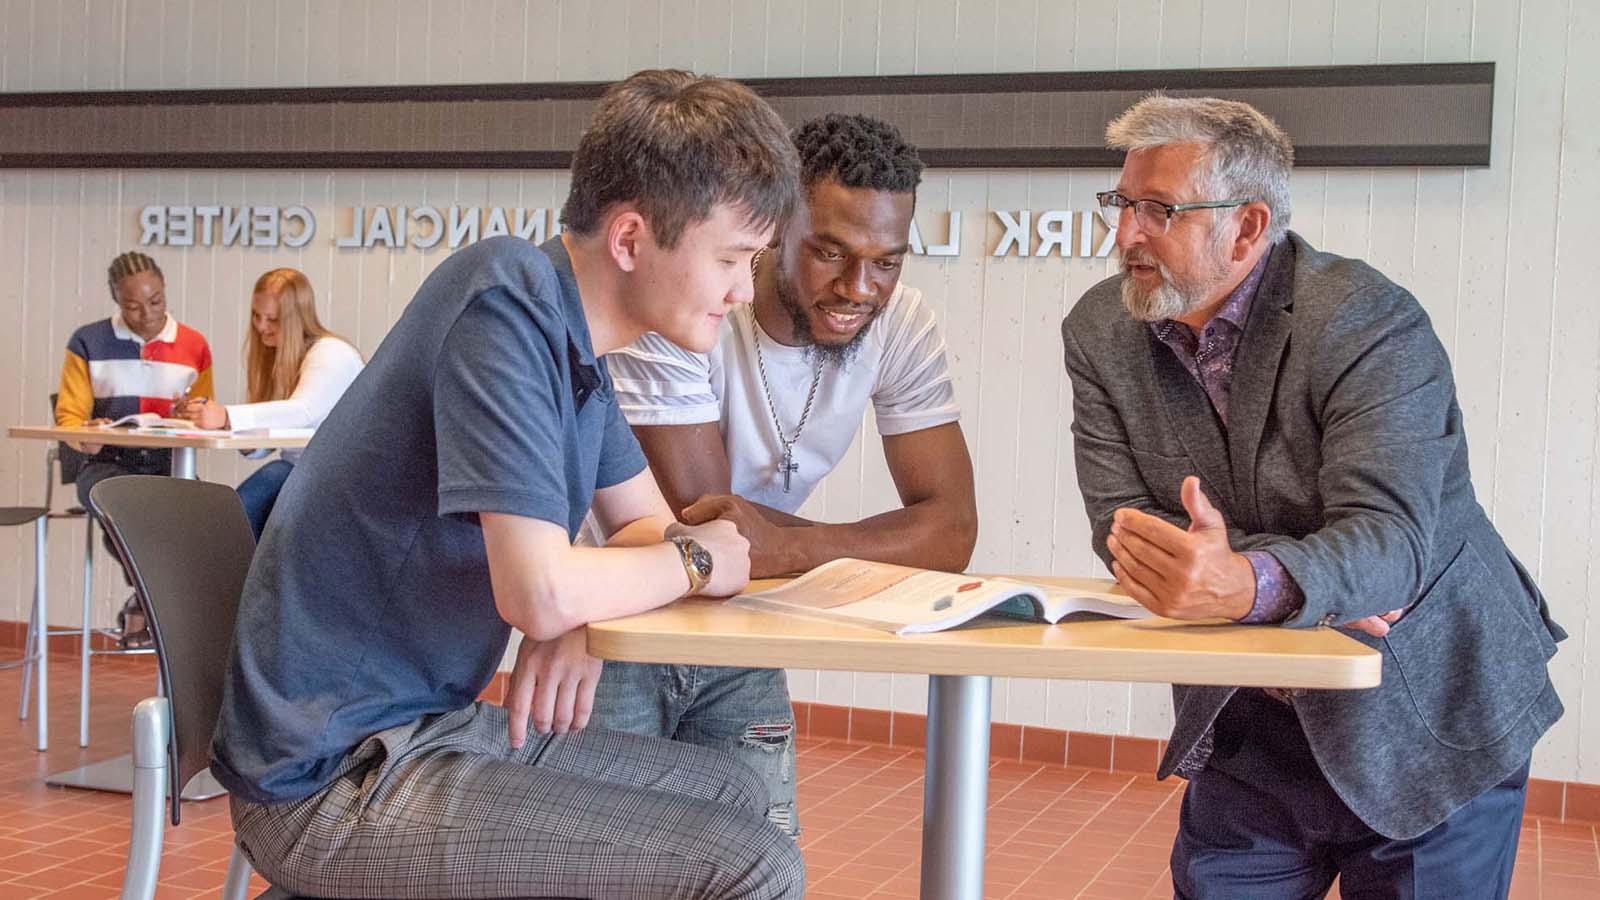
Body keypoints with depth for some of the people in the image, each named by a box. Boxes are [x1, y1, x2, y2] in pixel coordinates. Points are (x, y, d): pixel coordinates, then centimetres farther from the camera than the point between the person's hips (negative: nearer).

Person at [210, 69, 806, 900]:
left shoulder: (572, 334, 6)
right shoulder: (509, 303, -21)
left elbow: (646, 525, 15)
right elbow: (540, 591, -29)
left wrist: (580, 621, -8)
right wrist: (694, 560, -9)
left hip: (433, 720, 9)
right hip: (333, 775, -9)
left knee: (733, 795, 18)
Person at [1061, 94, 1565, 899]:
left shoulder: (1369, 321, -20)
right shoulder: (1101, 333, -5)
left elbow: (1390, 536, -31)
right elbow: (1124, 525, -12)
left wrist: (1255, 585, -52)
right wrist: (1318, 583, -26)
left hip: (1428, 722, -3)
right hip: (1248, 733, 4)